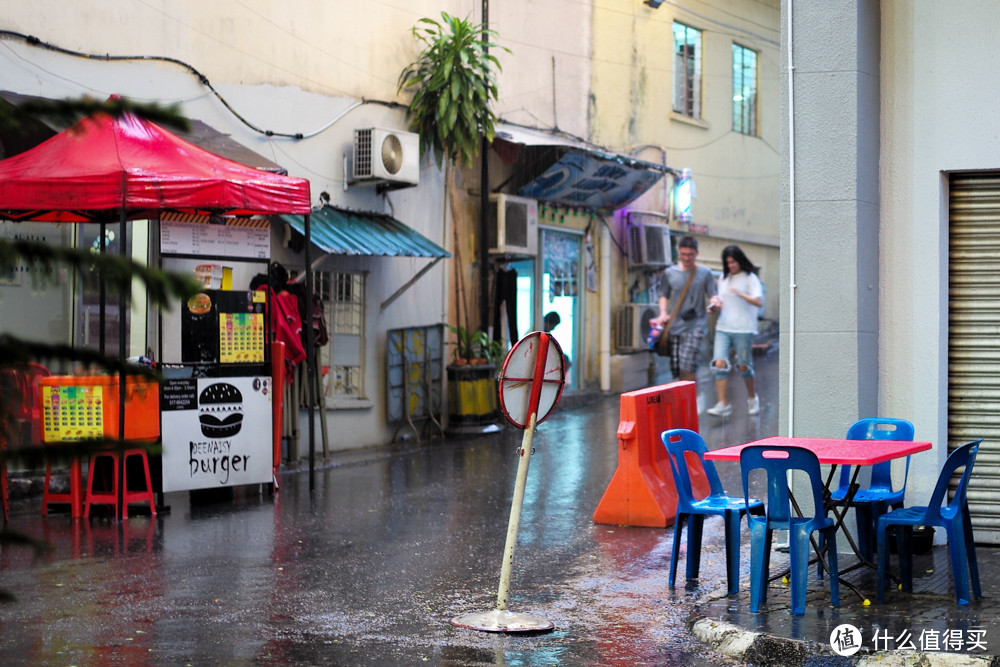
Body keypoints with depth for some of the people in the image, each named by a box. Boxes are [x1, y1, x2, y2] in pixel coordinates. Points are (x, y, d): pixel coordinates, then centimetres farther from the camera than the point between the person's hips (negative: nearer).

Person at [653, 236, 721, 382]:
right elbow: (663, 295, 15)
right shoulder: (669, 273, 9)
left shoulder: (705, 273, 5)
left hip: (695, 325, -3)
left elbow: (712, 294, 5)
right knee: (676, 368, 4)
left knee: (687, 366, -18)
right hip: (674, 325, 3)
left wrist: (714, 301, -18)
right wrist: (663, 313, -2)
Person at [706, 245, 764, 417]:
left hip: (744, 329, -4)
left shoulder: (750, 278, -2)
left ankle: (752, 398, 28)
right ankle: (723, 404, -11)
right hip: (723, 327, 4)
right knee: (719, 364, -11)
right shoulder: (724, 278, 14)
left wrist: (740, 293, -25)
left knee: (743, 366, 4)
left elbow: (758, 302, -12)